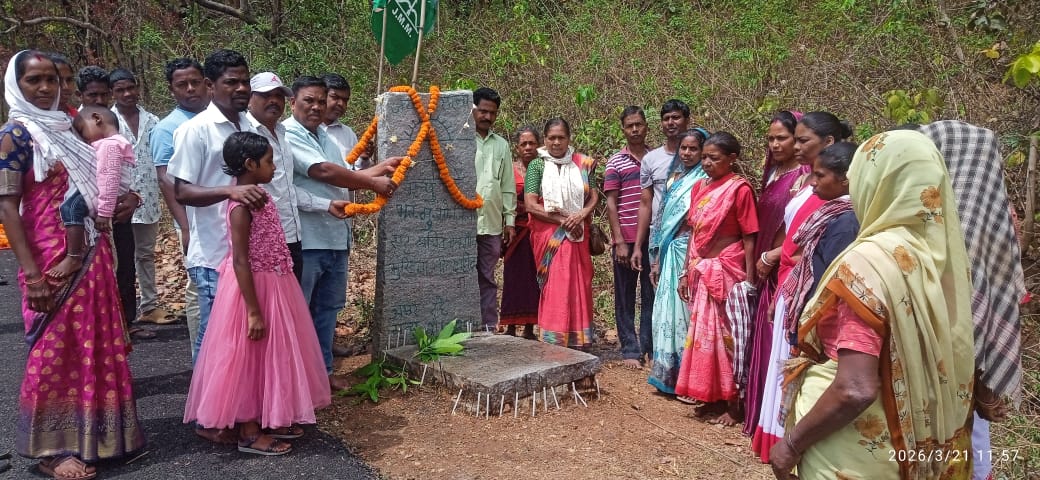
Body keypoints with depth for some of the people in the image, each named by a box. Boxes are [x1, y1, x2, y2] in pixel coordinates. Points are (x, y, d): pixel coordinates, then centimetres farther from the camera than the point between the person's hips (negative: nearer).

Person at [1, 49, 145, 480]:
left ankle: (90, 435, 27)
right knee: (54, 350, 2)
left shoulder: (66, 127, 14)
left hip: (91, 254, 7)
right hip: (51, 258, -7)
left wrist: (124, 199, 4)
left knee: (95, 345, 13)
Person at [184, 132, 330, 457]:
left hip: (271, 286, 10)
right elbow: (240, 262, -23)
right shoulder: (241, 205, -21)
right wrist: (254, 311, -24)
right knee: (250, 359, 2)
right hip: (253, 289, -10)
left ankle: (268, 420, 31)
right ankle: (249, 433, 15)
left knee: (270, 355, 17)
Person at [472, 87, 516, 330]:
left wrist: (509, 219, 10)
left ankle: (489, 327, 17)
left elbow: (508, 186, 15)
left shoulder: (501, 145, 15)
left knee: (487, 279, 10)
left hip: (492, 224, 4)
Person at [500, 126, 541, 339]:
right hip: (518, 232, -2)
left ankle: (530, 329, 14)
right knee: (514, 279, 0)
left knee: (534, 280, 5)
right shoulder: (510, 169, 2)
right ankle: (511, 329, 8)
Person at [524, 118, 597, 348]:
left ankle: (577, 341, 13)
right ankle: (553, 343, 4)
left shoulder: (582, 164, 9)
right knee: (554, 288, -4)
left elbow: (594, 196, 6)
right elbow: (530, 205, -7)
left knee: (579, 286, 4)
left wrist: (581, 215, -14)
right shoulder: (537, 165, 1)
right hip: (548, 235, -2)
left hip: (577, 235, 3)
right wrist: (562, 220, -12)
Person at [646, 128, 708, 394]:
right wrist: (658, 255, 16)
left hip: (692, 250, -7)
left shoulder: (705, 181, -7)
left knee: (685, 309, -4)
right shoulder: (675, 178, 15)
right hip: (671, 250, 7)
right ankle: (668, 373, 20)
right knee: (668, 309, 10)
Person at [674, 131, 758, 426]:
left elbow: (749, 238, -11)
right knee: (703, 333, 12)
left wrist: (749, 280, -14)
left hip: (727, 271, -6)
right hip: (701, 271, 7)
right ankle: (711, 397, 25)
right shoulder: (699, 187, 9)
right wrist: (686, 272, 12)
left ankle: (734, 404, 13)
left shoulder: (739, 188, -11)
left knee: (726, 335, 1)